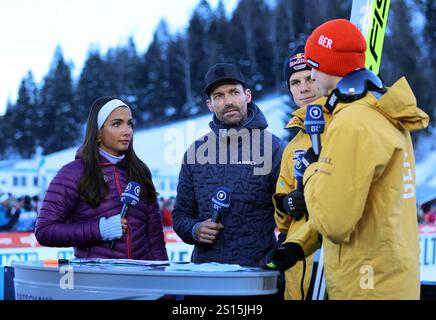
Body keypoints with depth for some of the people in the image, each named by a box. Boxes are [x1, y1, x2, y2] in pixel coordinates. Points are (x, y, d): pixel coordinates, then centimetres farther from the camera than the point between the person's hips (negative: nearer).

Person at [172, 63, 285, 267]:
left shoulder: (273, 148, 1)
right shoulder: (196, 152, 12)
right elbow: (181, 214, 19)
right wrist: (195, 230, -2)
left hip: (257, 268, -3)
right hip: (204, 268, 3)